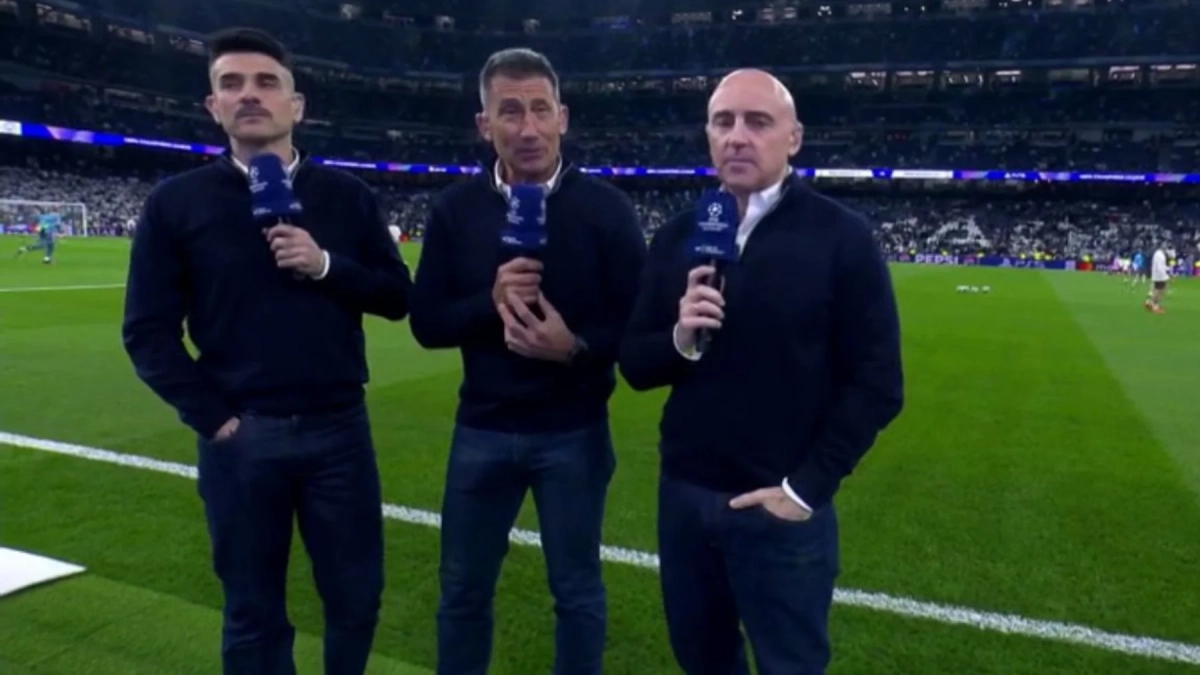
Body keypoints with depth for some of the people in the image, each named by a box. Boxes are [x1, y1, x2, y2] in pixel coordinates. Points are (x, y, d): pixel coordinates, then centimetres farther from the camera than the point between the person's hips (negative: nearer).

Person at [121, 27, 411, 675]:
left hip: (339, 428, 1)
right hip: (241, 438, -1)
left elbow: (398, 298, 3)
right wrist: (211, 415, -8)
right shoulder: (176, 202, 0)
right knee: (253, 614, 13)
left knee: (357, 598, 11)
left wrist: (326, 266, -13)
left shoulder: (347, 196, 4)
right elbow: (149, 331, 0)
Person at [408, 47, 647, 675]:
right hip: (482, 429, 2)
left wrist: (578, 346, -24)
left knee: (577, 591, 15)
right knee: (462, 589, 17)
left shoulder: (605, 207, -8)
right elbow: (426, 323, -2)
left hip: (574, 432, -2)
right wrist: (490, 302, -20)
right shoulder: (455, 208, -2)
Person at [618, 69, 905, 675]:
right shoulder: (676, 237, 3)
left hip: (781, 508, -4)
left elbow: (877, 384, -8)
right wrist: (680, 340, -16)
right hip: (683, 497, 4)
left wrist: (807, 487, -12)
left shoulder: (841, 236, -8)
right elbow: (634, 366, 5)